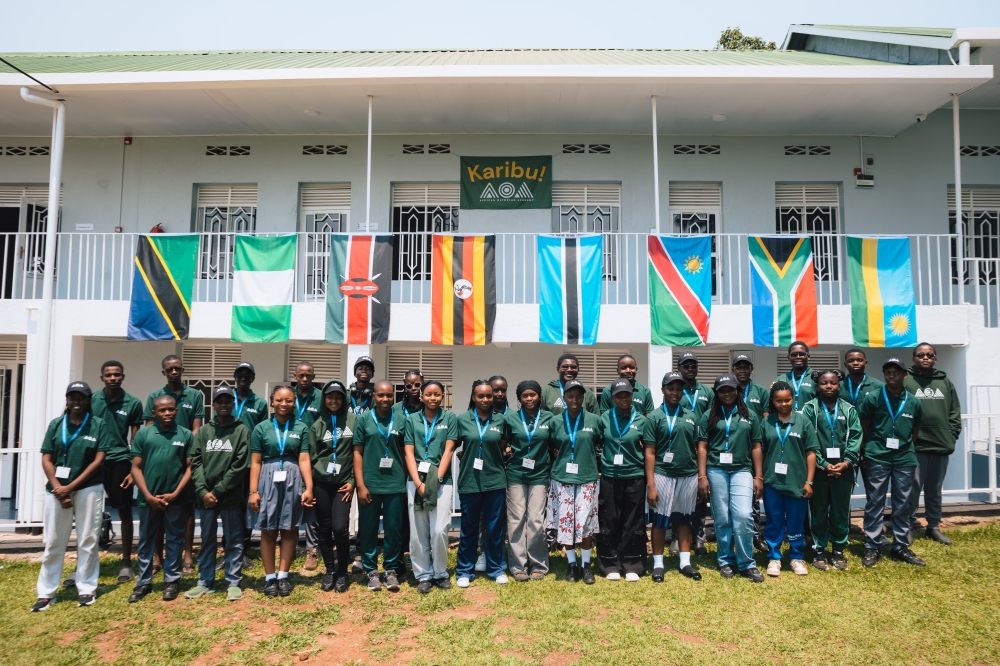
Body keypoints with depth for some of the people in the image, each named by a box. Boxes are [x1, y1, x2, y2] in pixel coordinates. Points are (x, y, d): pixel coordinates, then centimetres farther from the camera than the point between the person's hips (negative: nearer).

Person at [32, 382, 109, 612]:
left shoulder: (98, 425, -1)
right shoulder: (55, 425, 7)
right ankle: (46, 592, 18)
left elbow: (99, 460, -6)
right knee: (53, 542, 8)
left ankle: (86, 589, 14)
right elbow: (46, 459, 3)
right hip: (56, 489, 2)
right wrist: (58, 489, -8)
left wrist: (71, 486, -11)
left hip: (88, 489, -2)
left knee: (87, 541, 4)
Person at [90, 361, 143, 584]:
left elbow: (135, 440, 2)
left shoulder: (133, 403, -1)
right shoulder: (91, 400, 3)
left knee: (125, 512, 5)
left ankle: (126, 563, 15)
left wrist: (134, 469, -4)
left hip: (120, 462, -1)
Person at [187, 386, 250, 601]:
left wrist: (217, 491, -9)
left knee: (233, 541, 5)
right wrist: (203, 491, -10)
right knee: (207, 540, 13)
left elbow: (240, 466, -7)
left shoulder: (242, 430, -1)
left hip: (231, 496, -3)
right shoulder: (203, 431, 9)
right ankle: (205, 582, 23)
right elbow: (195, 462, 3)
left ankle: (234, 583, 13)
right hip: (205, 496, 3)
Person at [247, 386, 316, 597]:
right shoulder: (261, 428, 3)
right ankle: (269, 577, 17)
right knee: (268, 531, 6)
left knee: (290, 530, 7)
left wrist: (309, 488, -10)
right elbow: (255, 462, 1)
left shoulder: (301, 428, 3)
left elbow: (304, 460, -1)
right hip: (268, 480, 0)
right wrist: (253, 491, -5)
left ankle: (283, 576, 18)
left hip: (293, 481, 1)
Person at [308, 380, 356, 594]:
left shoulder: (353, 420, 1)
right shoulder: (317, 425, 7)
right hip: (321, 483, 2)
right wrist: (308, 486, 4)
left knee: (340, 528, -9)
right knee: (324, 528, 7)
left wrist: (353, 481, -4)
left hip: (343, 483, -2)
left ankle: (343, 572, 11)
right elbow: (312, 457, 9)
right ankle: (329, 571, 23)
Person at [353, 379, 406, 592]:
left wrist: (408, 480, 5)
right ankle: (371, 570, 22)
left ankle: (391, 570, 22)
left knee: (394, 530, 7)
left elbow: (405, 452, 9)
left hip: (395, 484, 1)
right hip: (370, 484, -1)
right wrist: (360, 485, -6)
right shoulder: (363, 419, 1)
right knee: (368, 529, 8)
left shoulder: (401, 420, 3)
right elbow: (357, 453, 0)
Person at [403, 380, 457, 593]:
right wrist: (418, 482, -8)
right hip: (416, 481, 2)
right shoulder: (411, 420, 8)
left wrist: (437, 479, -10)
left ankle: (441, 573, 14)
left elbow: (448, 450, -1)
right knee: (417, 532, 3)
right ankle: (423, 575, 17)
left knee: (439, 530, -6)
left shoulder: (449, 418, 4)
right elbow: (409, 453, 3)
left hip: (442, 480, -2)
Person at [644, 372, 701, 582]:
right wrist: (650, 485, -10)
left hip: (689, 475, 3)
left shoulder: (690, 416, 8)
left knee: (684, 519, 13)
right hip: (663, 475, -3)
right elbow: (650, 452, -5)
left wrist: (701, 476, 5)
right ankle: (658, 563, 17)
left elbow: (696, 448, 11)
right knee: (660, 520, 5)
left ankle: (685, 562, 24)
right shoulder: (655, 417, -3)